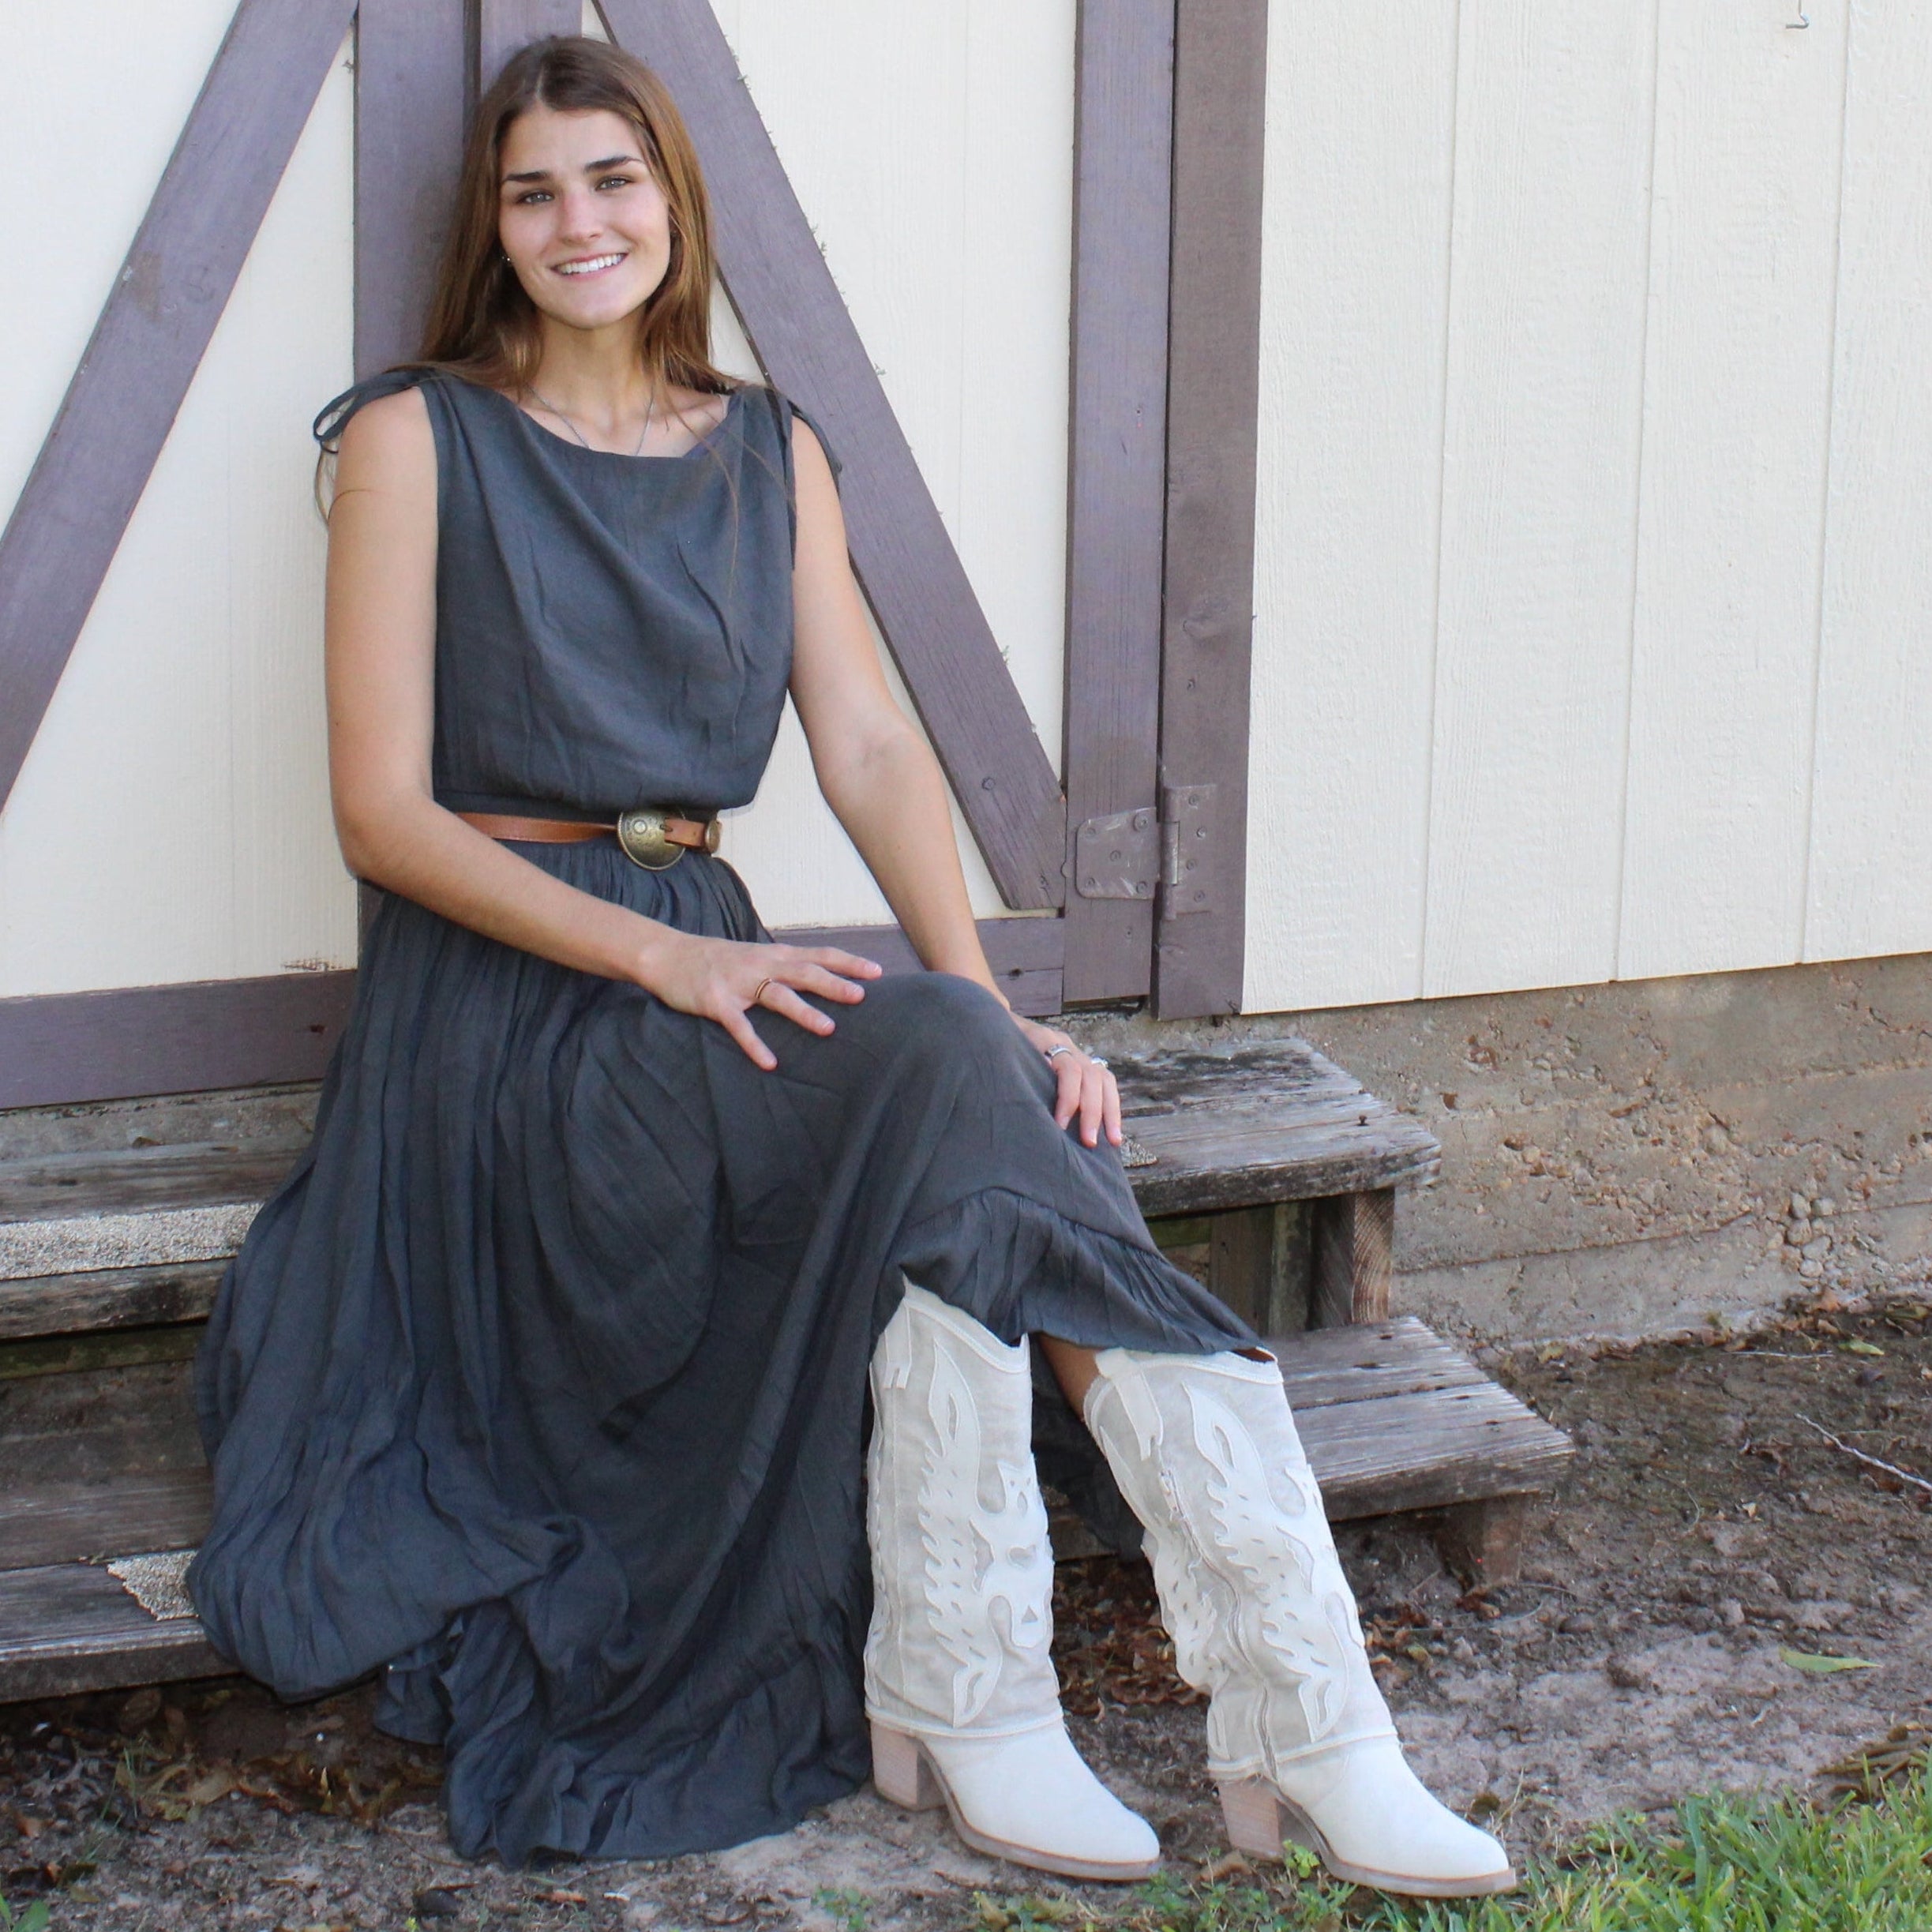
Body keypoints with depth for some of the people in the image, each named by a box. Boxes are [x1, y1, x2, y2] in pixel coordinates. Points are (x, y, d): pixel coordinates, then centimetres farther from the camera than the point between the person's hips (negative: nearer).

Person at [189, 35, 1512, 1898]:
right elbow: (385, 811, -7)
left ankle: (1289, 1705, -30)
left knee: (998, 1091, -27)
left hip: (711, 968, 4)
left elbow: (871, 748, 4)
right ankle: (960, 1693, -26)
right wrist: (661, 959, -20)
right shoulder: (419, 439, 0)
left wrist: (987, 1003, -14)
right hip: (502, 1000, -4)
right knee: (940, 1071, -31)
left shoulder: (771, 454, 14)